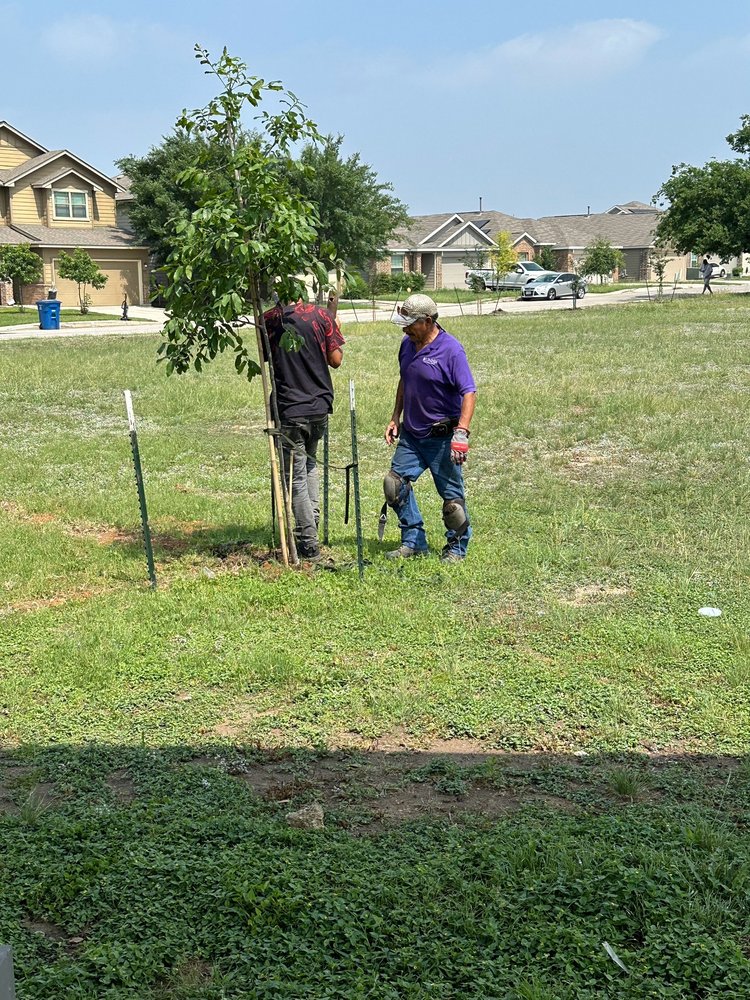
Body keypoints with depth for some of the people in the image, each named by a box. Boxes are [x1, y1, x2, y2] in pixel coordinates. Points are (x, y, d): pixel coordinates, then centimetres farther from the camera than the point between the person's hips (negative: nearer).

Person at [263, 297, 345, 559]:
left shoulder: (268, 321, -7)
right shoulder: (320, 316, -7)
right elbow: (336, 360, -2)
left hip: (288, 410, -2)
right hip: (320, 406, 2)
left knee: (295, 477, 4)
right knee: (310, 463, 28)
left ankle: (309, 543, 5)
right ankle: (312, 518, 22)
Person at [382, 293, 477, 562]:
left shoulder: (451, 350, -17)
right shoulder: (407, 344, 6)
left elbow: (469, 393, -20)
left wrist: (462, 432, -29)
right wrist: (395, 418, 17)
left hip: (441, 437, -7)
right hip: (410, 434, 7)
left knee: (451, 494, 1)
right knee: (396, 483, 2)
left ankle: (456, 548, 18)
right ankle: (413, 541, 13)